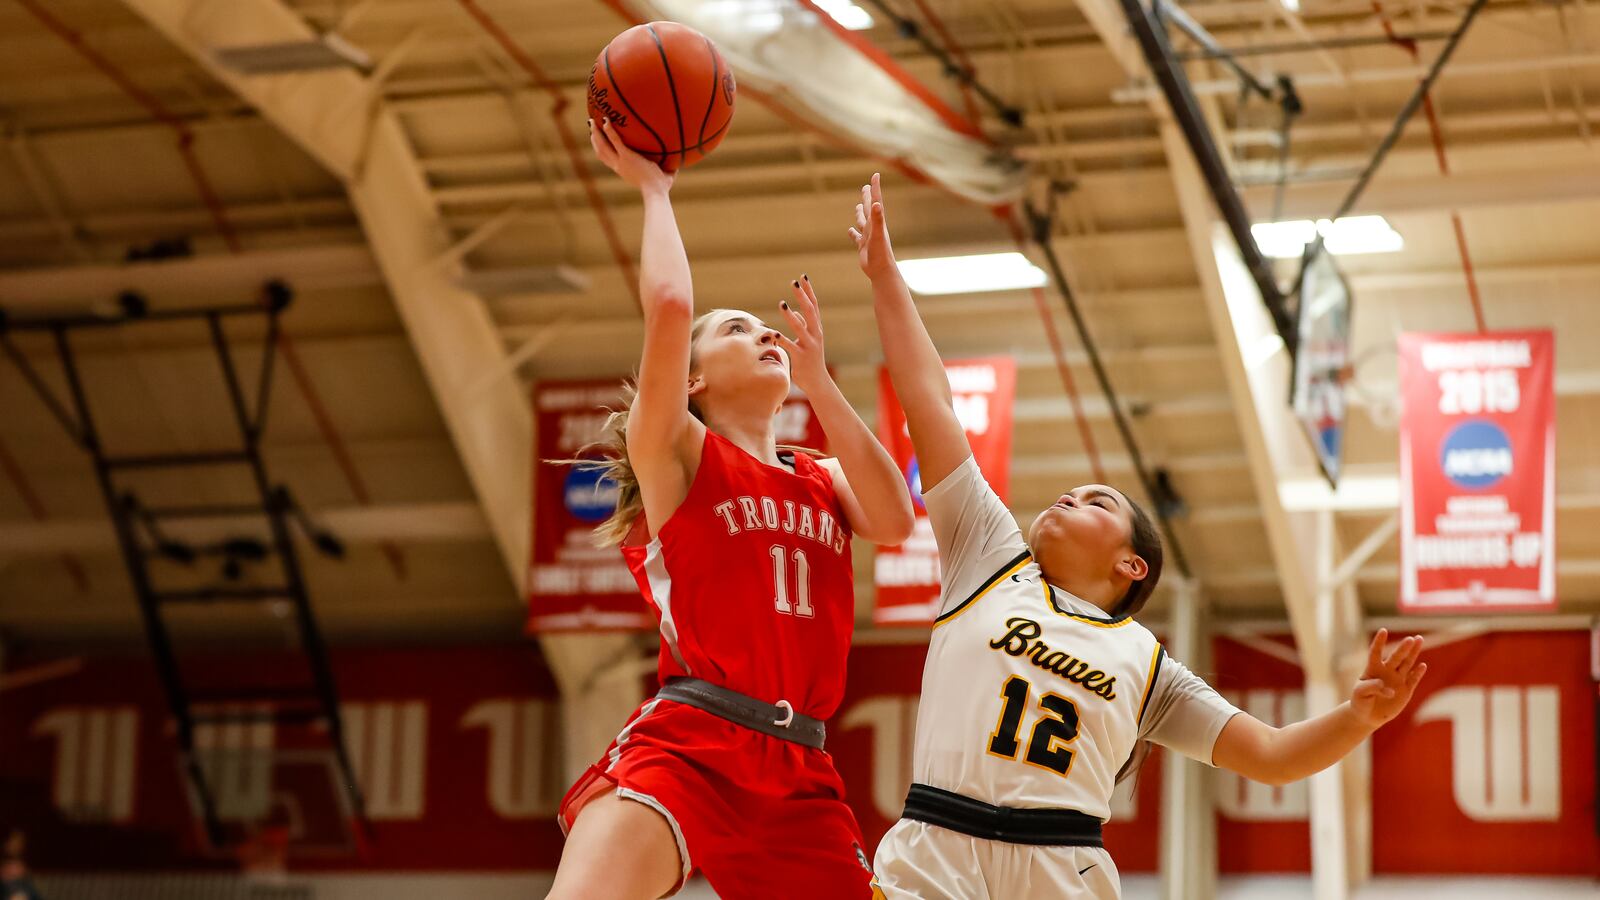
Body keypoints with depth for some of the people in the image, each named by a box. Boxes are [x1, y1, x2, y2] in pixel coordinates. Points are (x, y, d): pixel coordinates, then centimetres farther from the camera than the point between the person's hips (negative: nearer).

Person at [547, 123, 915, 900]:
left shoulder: (822, 477, 24)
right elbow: (669, 306, -9)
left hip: (797, 775, 6)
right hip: (686, 743, -6)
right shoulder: (674, 452, 8)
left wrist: (815, 378, 5)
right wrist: (653, 188, 5)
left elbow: (894, 521, 1)